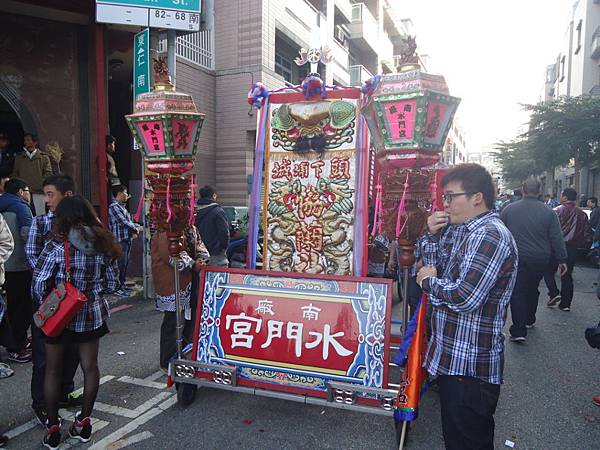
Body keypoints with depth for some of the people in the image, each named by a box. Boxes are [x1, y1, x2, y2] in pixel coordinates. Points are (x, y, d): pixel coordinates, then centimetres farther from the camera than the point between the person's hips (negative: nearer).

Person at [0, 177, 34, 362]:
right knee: (24, 307, -1)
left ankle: (19, 341, 29)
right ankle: (17, 349, 3)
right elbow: (26, 234, -24)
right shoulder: (21, 207, -11)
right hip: (21, 266, -8)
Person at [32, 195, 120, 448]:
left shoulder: (56, 246, -15)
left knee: (53, 370, 15)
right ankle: (84, 421, 28)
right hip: (92, 315, 3)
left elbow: (39, 285, -13)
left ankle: (53, 428, 24)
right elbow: (113, 284, 1)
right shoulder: (103, 244, -5)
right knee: (90, 367, 16)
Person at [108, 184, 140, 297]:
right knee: (121, 264, -5)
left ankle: (122, 285, 23)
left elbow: (128, 220, 16)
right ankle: (118, 288, 2)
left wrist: (135, 229, -2)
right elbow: (123, 222, -19)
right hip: (120, 240, -9)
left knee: (125, 263, 14)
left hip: (127, 239, 9)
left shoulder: (122, 206, 18)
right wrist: (135, 228, -5)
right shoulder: (114, 206, -12)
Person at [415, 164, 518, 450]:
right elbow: (433, 265, 14)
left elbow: (464, 298, -29)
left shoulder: (489, 236, -22)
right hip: (452, 357, 9)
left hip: (471, 365, -9)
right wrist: (433, 234, -1)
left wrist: (429, 281, -12)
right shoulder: (460, 229, 8)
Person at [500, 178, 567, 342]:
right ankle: (529, 320, 38)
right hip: (540, 260, 2)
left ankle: (519, 330, -7)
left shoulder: (509, 209, -5)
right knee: (532, 290, 21)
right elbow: (557, 238, -2)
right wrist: (562, 259, 6)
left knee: (517, 293, -1)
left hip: (516, 259, -2)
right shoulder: (548, 212, -4)